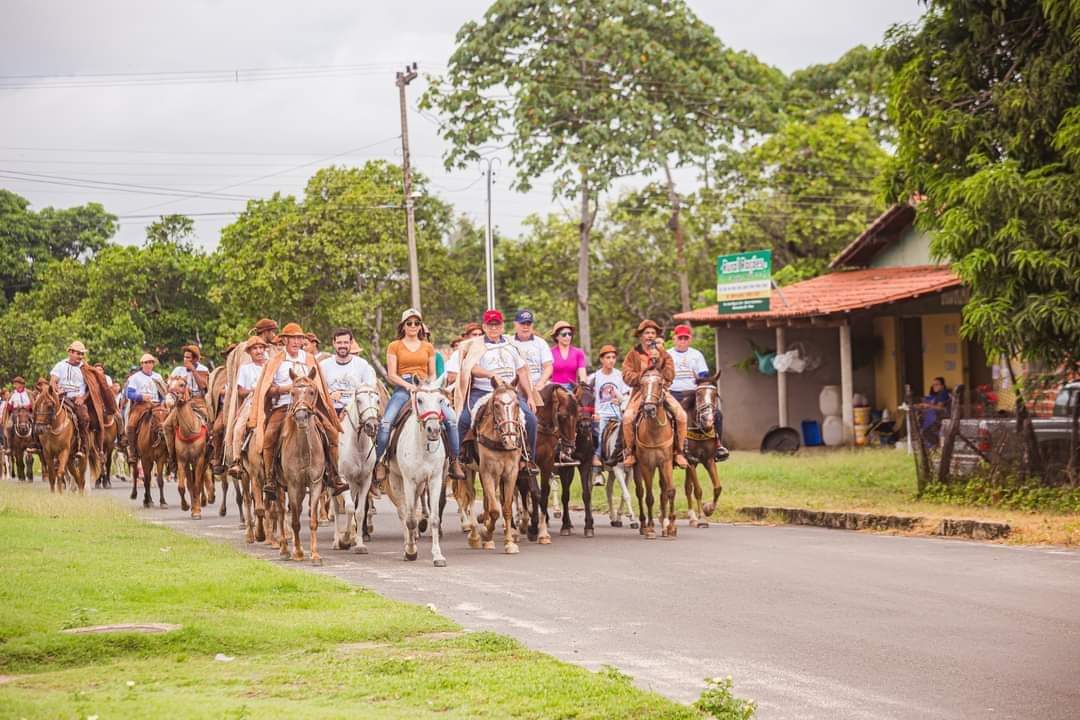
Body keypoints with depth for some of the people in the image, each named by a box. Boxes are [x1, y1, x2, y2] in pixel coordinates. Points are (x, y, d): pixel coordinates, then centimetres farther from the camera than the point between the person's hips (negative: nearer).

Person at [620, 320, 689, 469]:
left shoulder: (663, 354, 10)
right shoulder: (633, 354, 6)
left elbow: (669, 375, -2)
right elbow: (627, 375, -3)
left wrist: (658, 361, -14)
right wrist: (642, 376, -17)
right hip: (640, 391, -2)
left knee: (681, 415, -20)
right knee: (627, 417, -28)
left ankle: (679, 451, -6)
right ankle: (629, 451, -10)